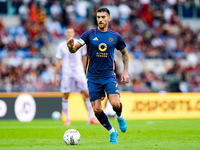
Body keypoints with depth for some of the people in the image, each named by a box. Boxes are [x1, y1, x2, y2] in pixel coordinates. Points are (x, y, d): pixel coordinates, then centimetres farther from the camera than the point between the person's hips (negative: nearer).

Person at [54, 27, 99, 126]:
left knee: (86, 93, -8)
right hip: (67, 74, -1)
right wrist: (55, 76, 0)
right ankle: (67, 119, 13)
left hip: (79, 73, 1)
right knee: (65, 96, 1)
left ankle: (91, 118, -4)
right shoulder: (61, 46, 1)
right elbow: (58, 62, 3)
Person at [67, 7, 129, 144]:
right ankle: (112, 132, 18)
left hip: (109, 76, 0)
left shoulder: (115, 37, 2)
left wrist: (125, 72, 7)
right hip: (93, 77, 0)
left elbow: (124, 53, 17)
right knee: (97, 110, -5)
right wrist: (71, 47, -32)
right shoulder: (89, 34, -2)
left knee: (115, 103, -20)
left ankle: (119, 117, 16)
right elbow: (75, 49, -8)